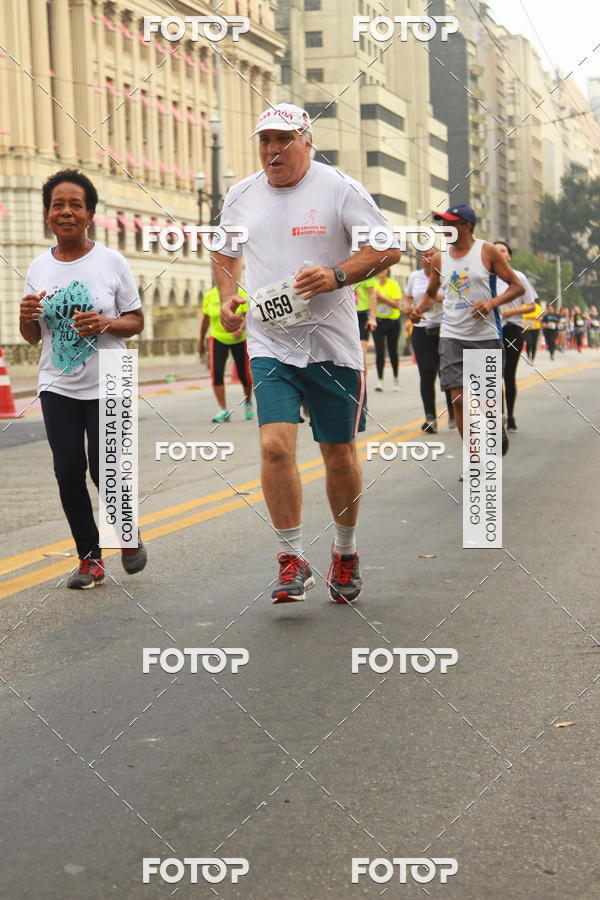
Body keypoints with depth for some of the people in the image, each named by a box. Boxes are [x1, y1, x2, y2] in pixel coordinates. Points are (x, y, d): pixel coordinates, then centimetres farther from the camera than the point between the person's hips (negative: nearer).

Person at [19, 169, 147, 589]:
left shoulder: (112, 262, -3)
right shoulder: (39, 267, 5)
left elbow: (137, 320, 1)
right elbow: (33, 336, 12)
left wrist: (106, 323, -19)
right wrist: (27, 316, -10)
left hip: (107, 385, -3)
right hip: (58, 387, 3)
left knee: (104, 469, -6)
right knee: (68, 472, 1)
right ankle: (90, 558, 15)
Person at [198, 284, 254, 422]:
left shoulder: (240, 294, -12)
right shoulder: (210, 295, -3)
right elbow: (206, 319, 7)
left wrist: (241, 329, -37)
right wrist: (201, 341, 13)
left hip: (239, 339, -2)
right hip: (218, 339, 2)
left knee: (244, 374, 6)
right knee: (216, 373, -16)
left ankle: (248, 403, 35)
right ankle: (223, 410, -11)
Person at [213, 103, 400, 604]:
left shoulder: (339, 189, -4)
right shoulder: (241, 196, 9)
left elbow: (388, 248, -4)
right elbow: (227, 254, 24)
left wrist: (337, 275, -18)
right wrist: (228, 298, 6)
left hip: (332, 343, -2)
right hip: (269, 343, 2)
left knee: (339, 454, 6)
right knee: (276, 446, -15)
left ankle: (346, 554, 29)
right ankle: (293, 562, -1)